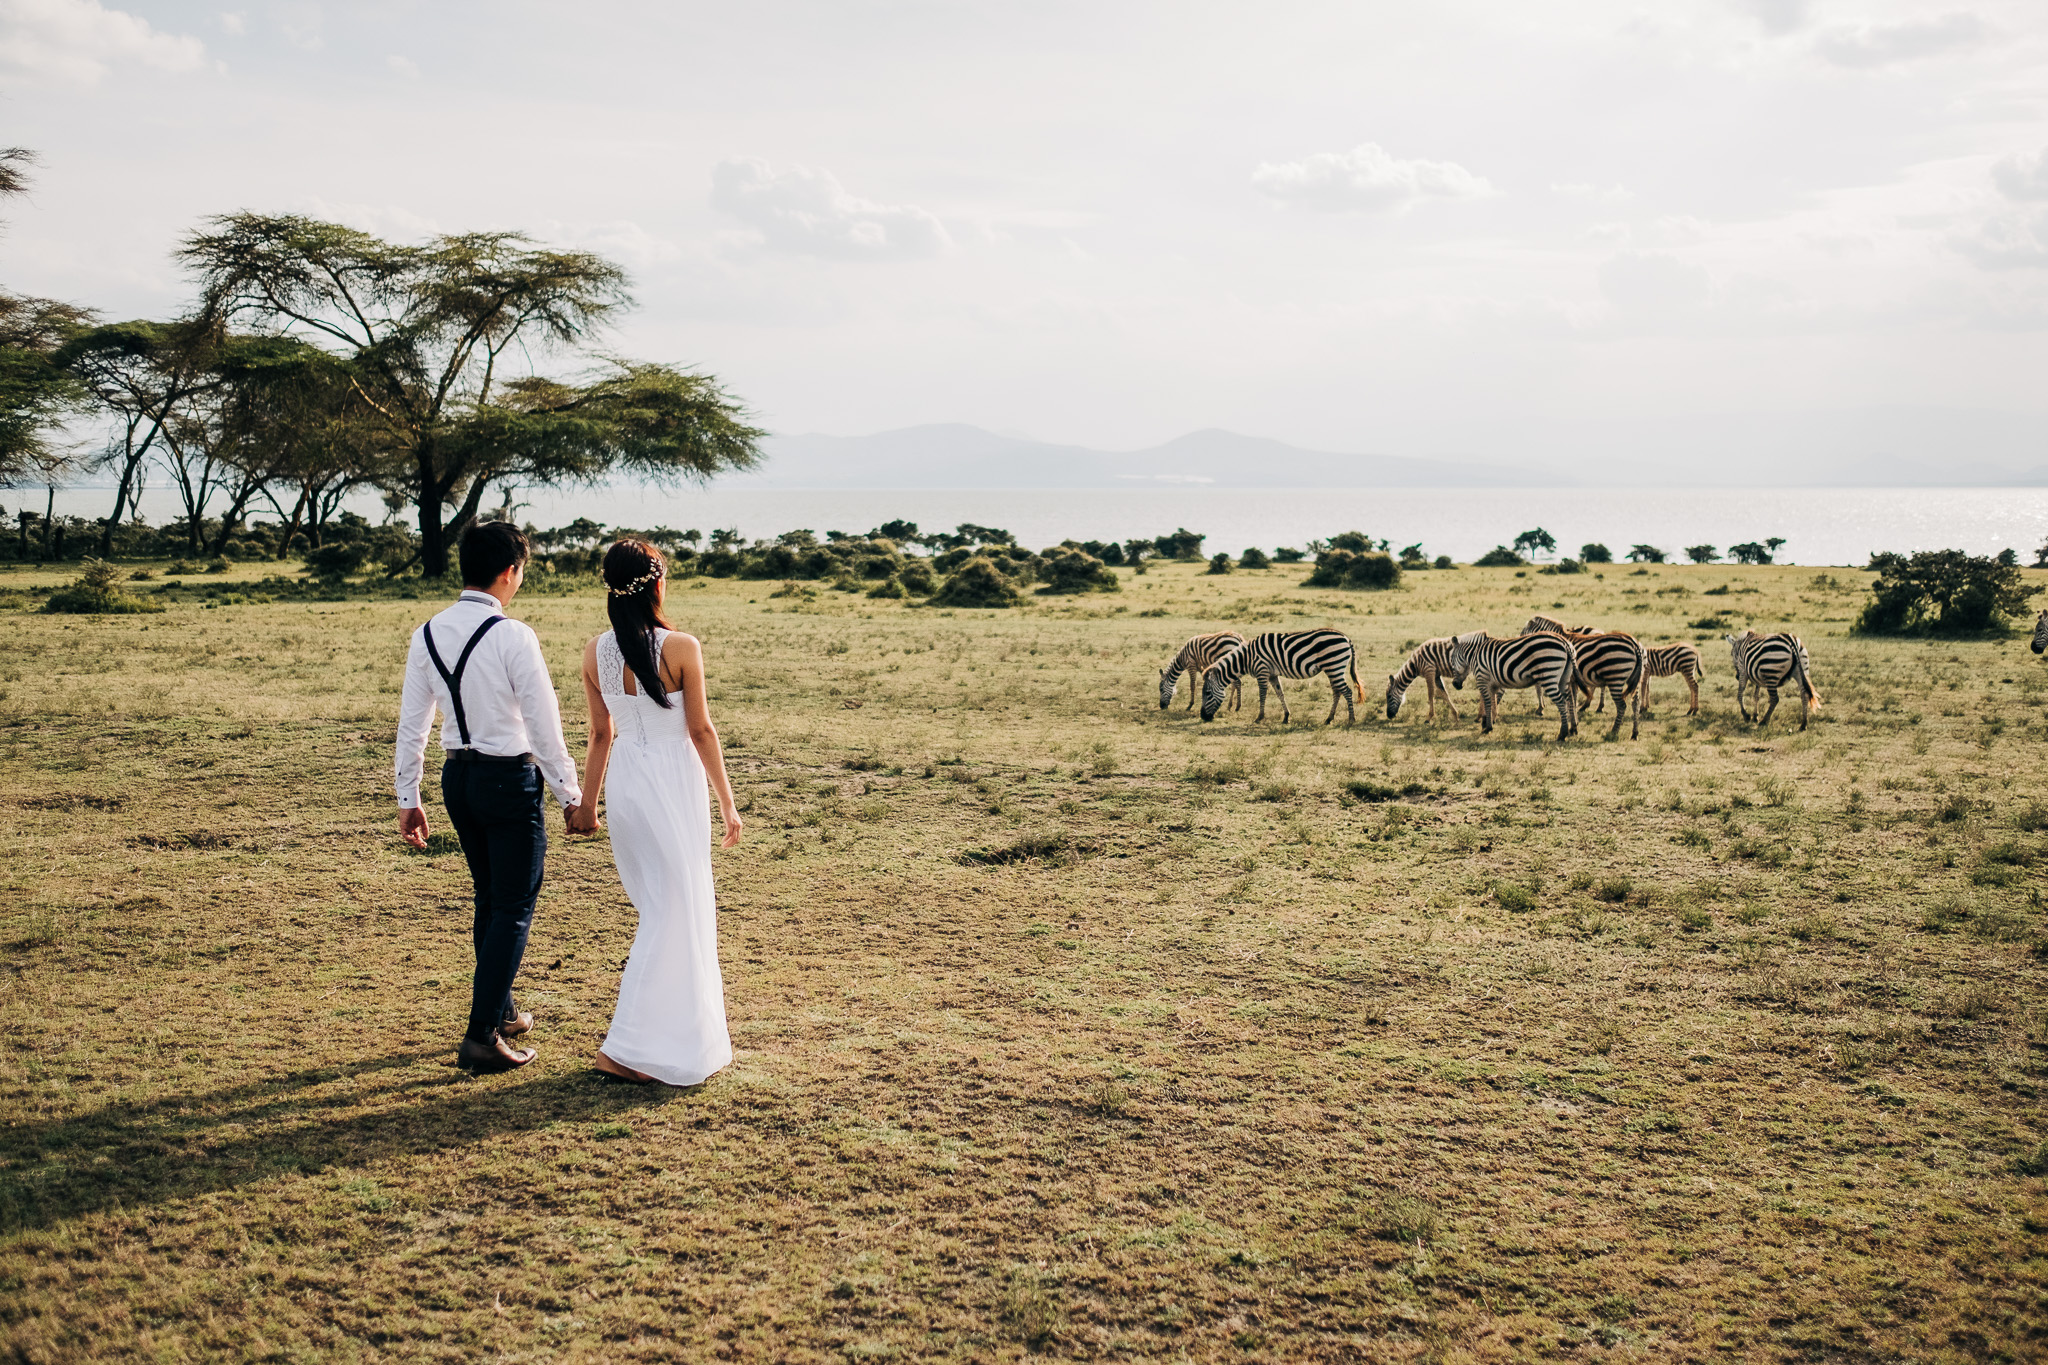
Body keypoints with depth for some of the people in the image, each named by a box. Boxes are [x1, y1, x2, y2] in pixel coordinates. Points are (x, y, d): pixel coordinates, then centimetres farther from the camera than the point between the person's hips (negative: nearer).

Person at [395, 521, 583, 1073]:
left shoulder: (428, 635, 1)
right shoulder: (513, 636, -17)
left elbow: (411, 722, 6)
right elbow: (544, 723, -14)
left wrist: (408, 799, 13)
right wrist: (570, 795, -5)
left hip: (457, 777, 7)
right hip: (510, 778, -7)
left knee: (489, 898, 22)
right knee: (514, 908, 2)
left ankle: (500, 1011, 37)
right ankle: (481, 1036, -2)